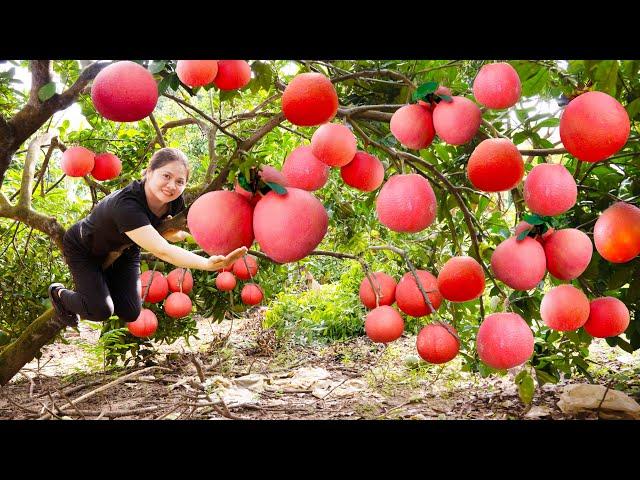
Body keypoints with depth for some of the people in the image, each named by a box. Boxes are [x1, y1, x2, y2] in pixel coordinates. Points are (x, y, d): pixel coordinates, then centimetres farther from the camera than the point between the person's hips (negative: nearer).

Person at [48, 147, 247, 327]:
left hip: (124, 250, 6)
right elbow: (162, 251, -54)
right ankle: (59, 293, 15)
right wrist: (208, 264, -68)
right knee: (101, 311, -17)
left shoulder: (175, 202, -23)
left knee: (130, 314, -5)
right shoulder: (126, 204, -45)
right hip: (83, 250, -5)